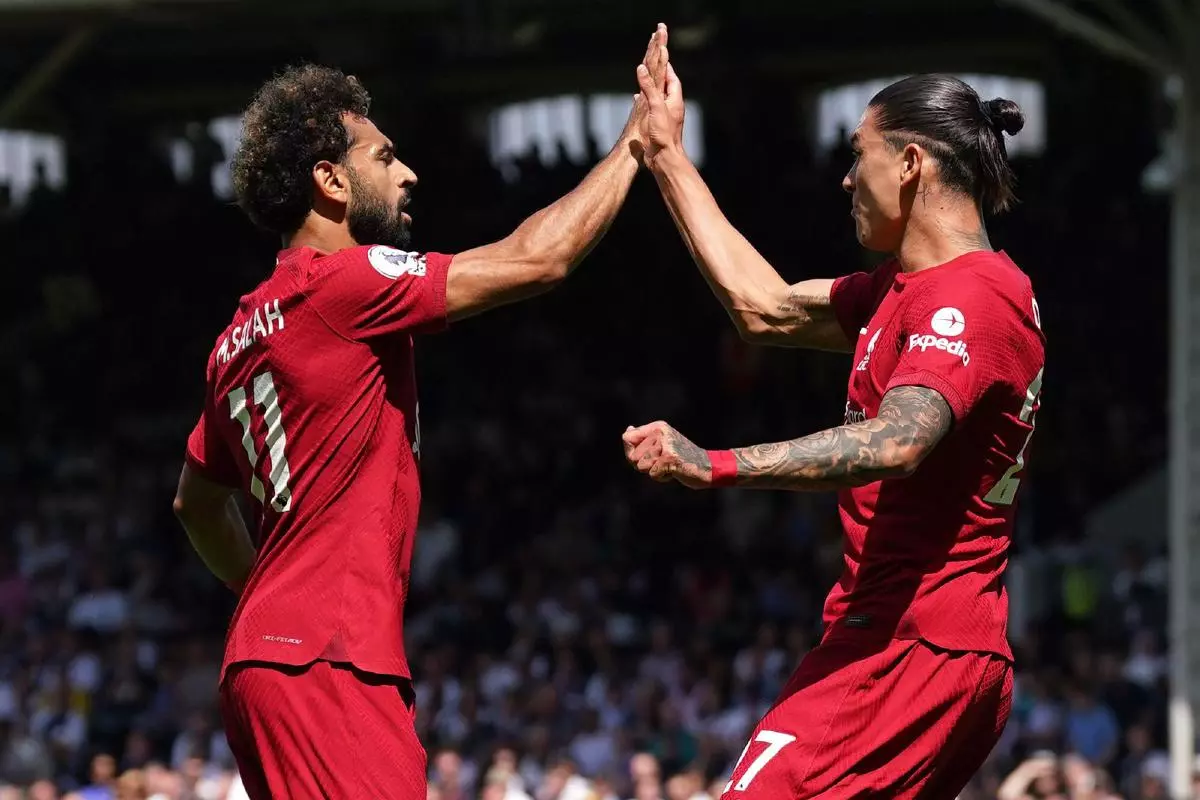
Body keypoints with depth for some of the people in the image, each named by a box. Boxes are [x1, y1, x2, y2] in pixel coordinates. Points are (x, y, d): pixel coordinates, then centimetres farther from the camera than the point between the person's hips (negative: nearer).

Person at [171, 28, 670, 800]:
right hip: (327, 667, -10)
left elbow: (197, 499, 29)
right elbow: (537, 260, -12)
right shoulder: (342, 282, -10)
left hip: (266, 656, 10)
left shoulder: (244, 331, 17)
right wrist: (635, 144, -2)